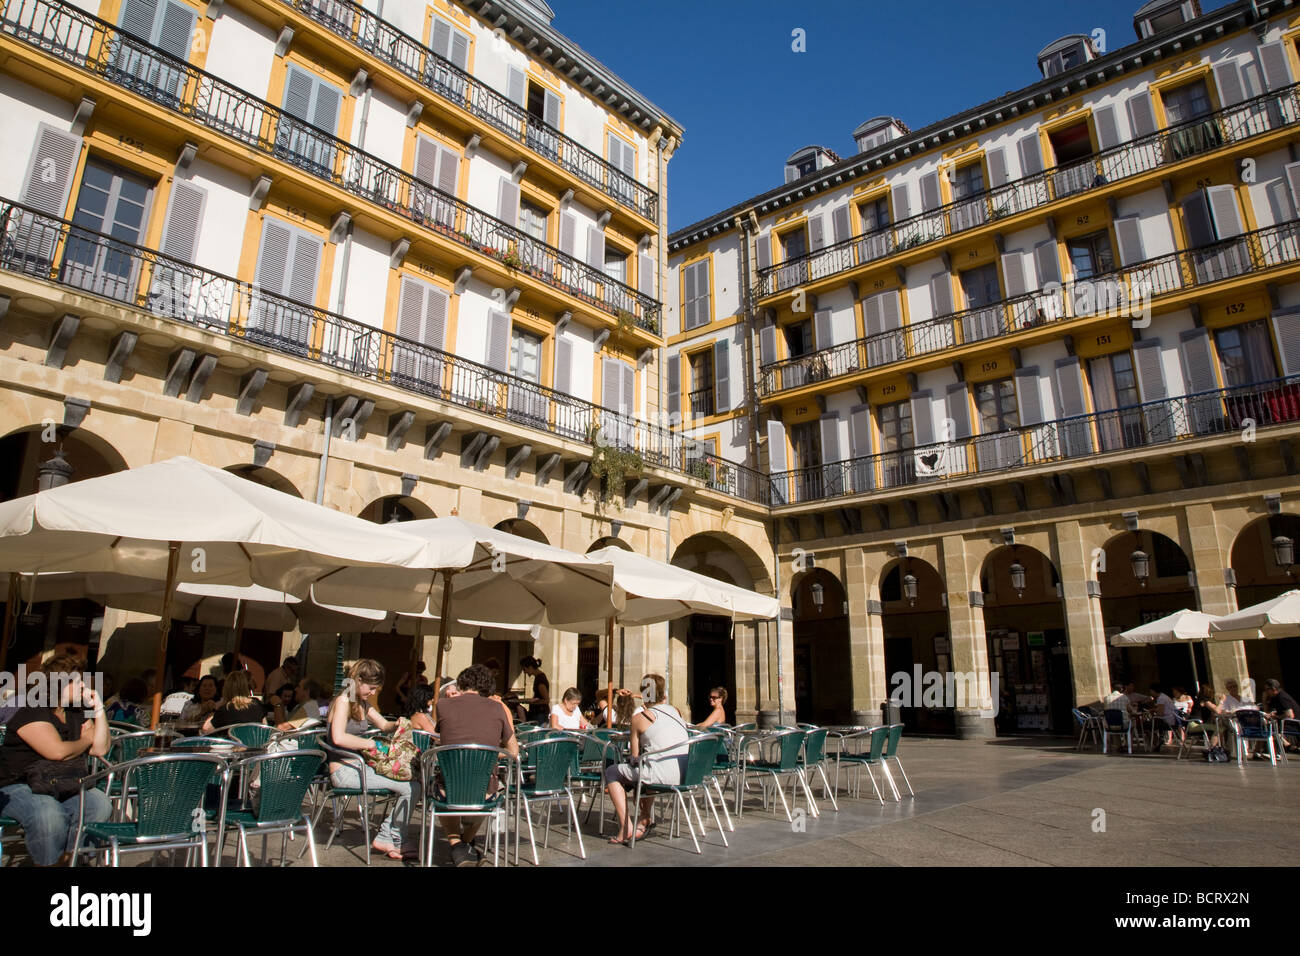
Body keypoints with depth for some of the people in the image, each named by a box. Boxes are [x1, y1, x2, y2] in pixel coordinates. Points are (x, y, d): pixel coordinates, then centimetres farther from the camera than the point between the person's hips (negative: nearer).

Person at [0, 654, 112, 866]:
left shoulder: (77, 714, 14)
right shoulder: (32, 713, -9)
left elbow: (100, 749, 8)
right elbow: (58, 752, -21)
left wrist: (98, 709, 3)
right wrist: (86, 740, 0)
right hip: (20, 787, -6)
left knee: (100, 804, -22)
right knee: (49, 814, -36)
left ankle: (64, 856, -10)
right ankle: (47, 863, -14)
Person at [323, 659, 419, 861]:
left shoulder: (363, 704, 16)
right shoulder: (343, 702, -11)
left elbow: (384, 725, 25)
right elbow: (338, 737, -26)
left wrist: (397, 725, 2)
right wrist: (371, 744, -21)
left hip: (360, 766, 9)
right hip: (344, 771, -9)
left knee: (413, 782, -9)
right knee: (410, 787, -19)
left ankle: (385, 838, -2)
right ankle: (393, 841, -1)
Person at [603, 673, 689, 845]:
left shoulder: (639, 718, -3)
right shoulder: (675, 711, 12)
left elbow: (635, 755, 1)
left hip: (663, 775, -7)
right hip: (686, 774, 7)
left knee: (612, 772, 14)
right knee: (643, 770, 36)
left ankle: (626, 828, 6)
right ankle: (646, 819, 31)